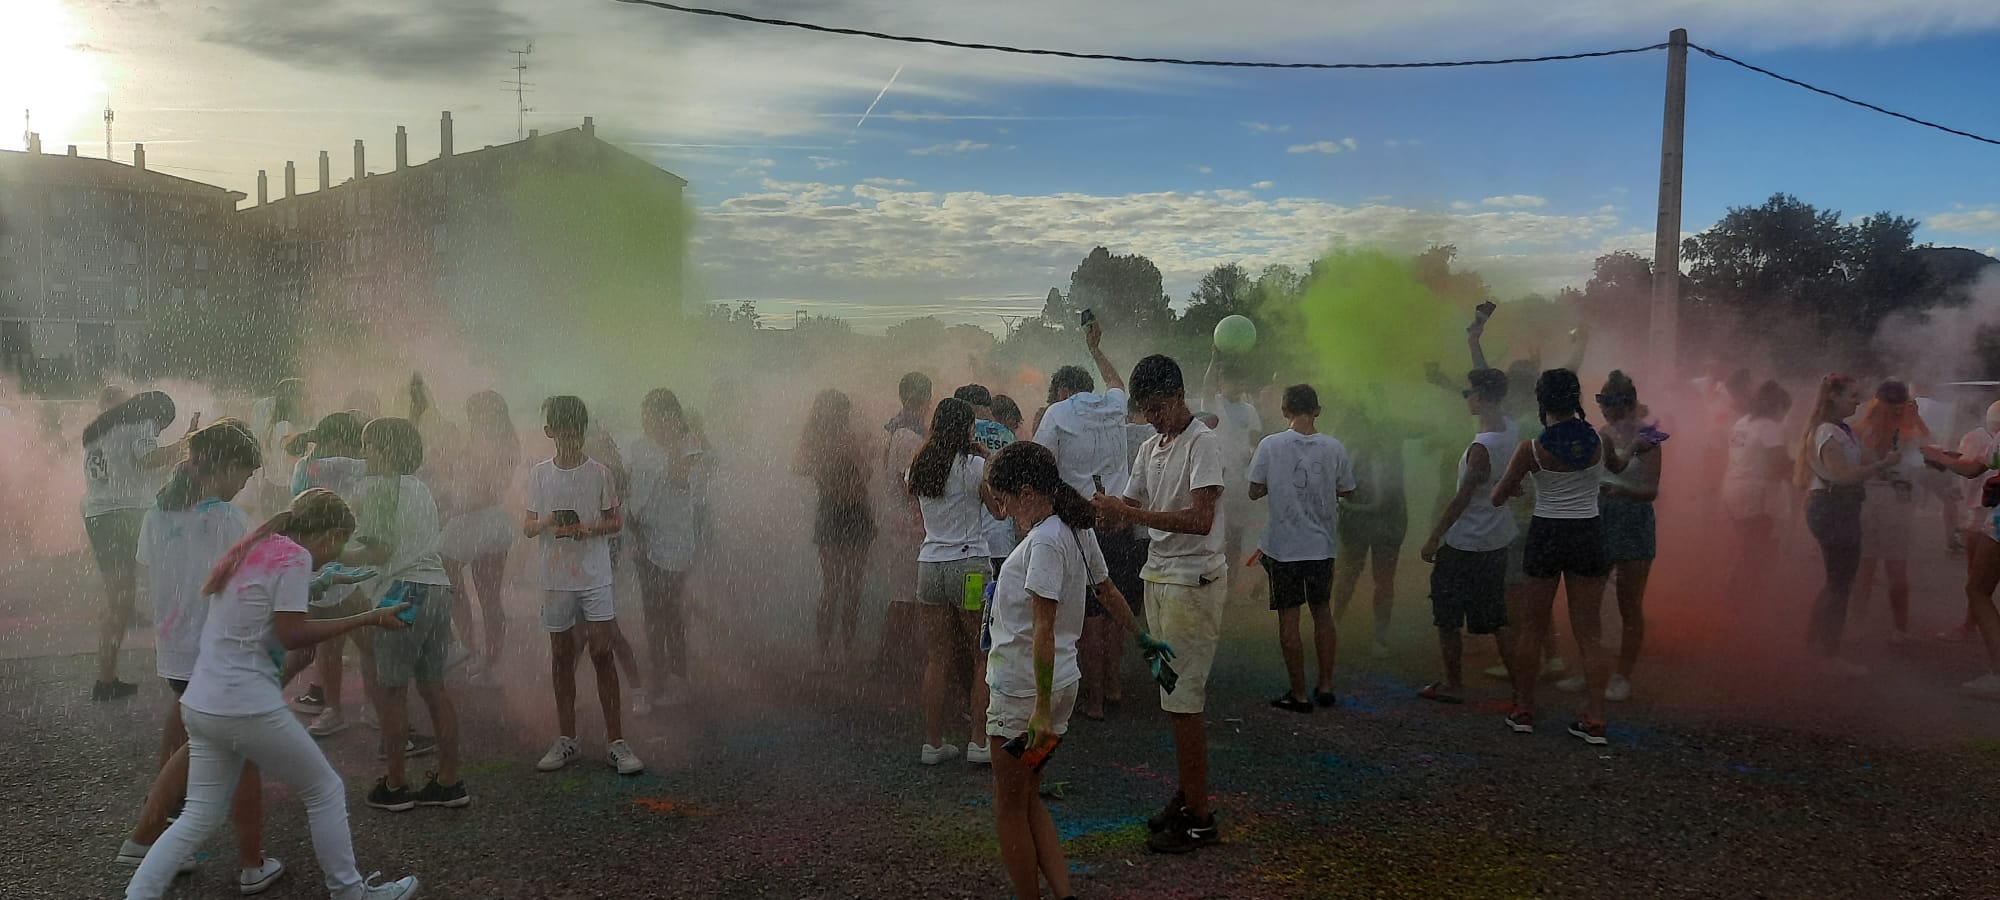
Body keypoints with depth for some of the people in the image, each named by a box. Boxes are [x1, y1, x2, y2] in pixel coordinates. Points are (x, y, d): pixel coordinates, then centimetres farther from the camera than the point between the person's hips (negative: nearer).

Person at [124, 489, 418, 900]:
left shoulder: (251, 550, 15)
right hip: (247, 708, -8)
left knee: (200, 816, 14)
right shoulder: (295, 557, -11)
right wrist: (366, 619, -13)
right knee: (326, 790, 8)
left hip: (199, 704, 8)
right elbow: (292, 635, -16)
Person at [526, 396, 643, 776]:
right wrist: (545, 523, -15)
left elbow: (617, 521, 4)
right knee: (561, 656, 9)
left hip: (595, 576, -2)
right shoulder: (539, 474, 4)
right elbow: (527, 527, 8)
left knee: (602, 654, -4)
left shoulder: (599, 473, -2)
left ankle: (615, 741, 1)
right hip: (555, 577, 2)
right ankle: (566, 740, 19)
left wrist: (591, 527, -17)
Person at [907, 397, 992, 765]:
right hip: (970, 563, -5)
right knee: (984, 658, 6)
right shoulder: (973, 465, -9)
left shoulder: (919, 467, 8)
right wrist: (983, 453, 7)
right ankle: (979, 741, 5)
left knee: (937, 659, 10)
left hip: (929, 565, 5)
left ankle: (933, 742, 15)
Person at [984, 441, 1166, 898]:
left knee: (1009, 807, 6)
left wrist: (1041, 709, -25)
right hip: (1062, 681, 9)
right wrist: (1142, 637, 34)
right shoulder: (1077, 530, 7)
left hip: (1024, 691, -9)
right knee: (1028, 799, 17)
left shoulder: (1044, 543, -22)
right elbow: (1107, 591, 20)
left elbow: (1044, 630, -25)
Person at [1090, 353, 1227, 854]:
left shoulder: (1203, 443, -13)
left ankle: (1199, 818, 1)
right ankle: (1186, 797, 23)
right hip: (1159, 577, 8)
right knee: (1174, 698, 13)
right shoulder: (1150, 449, 15)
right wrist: (1108, 512, -10)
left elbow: (1200, 519, -24)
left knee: (1184, 701, -7)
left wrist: (1131, 513, -27)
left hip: (1194, 581, -8)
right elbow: (1128, 512, 14)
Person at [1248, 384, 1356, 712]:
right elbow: (1347, 491, 8)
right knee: (1322, 612, 18)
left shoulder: (1270, 445, -11)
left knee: (1289, 618, 5)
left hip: (1283, 546, -3)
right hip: (1322, 545, 3)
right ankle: (1325, 686, 23)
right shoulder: (1335, 448, -4)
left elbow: (1255, 492, -6)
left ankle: (1299, 694, 9)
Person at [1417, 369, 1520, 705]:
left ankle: (1453, 685, 16)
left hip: (1465, 545, -8)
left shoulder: (1481, 448, -25)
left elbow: (1462, 498, -21)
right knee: (1495, 618, 16)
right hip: (1498, 540, 8)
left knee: (1447, 618, 8)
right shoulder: (1511, 430, -1)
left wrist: (1433, 538, -13)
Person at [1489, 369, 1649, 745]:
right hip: (1589, 535, 2)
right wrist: (1635, 447, 42)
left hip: (1546, 535, -2)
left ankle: (1523, 712, 19)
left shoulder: (1530, 449, -13)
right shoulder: (1600, 442, -4)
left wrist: (1509, 488, 19)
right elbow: (1617, 465, 20)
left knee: (1532, 628, 13)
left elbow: (1498, 498, -5)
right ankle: (1594, 721, 5)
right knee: (1587, 633, 8)